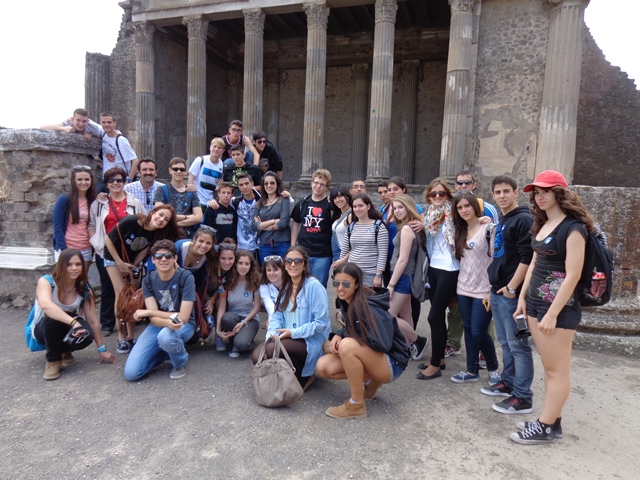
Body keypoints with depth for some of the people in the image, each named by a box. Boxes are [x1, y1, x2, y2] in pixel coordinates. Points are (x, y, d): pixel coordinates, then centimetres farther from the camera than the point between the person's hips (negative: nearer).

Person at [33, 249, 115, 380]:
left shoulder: (84, 290, -11)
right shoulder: (46, 281, -22)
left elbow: (93, 321, -8)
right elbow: (45, 305, -44)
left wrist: (102, 349, -7)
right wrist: (73, 322, -53)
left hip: (66, 330, 3)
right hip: (42, 330, -3)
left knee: (86, 335, -31)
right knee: (53, 317, -37)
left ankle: (65, 351, 6)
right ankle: (53, 360, -13)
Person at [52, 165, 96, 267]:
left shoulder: (92, 201, 8)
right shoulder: (64, 199, -4)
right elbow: (57, 227, -6)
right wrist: (63, 250, -12)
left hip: (86, 250, 4)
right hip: (66, 249, -4)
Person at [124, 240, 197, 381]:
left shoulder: (186, 277, -20)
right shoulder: (148, 280, -8)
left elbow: (183, 317, -23)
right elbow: (154, 319, -15)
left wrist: (148, 312, -15)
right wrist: (168, 322, -40)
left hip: (184, 325, -3)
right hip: (158, 325, 4)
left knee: (166, 337, -40)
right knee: (131, 373, -11)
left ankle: (181, 362, -7)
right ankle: (168, 350, 12)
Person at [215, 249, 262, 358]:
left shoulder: (255, 282, -10)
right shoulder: (227, 281, -8)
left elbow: (256, 307, -6)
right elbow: (221, 307, -11)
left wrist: (243, 322, -19)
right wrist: (218, 330, -21)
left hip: (250, 318, -2)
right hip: (231, 318, 2)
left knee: (241, 344, -31)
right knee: (227, 318, -36)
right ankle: (229, 338, -4)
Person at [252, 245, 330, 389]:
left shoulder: (313, 286, -14)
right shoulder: (285, 287, 10)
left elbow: (321, 323, -16)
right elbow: (277, 316, 8)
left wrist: (293, 333, -19)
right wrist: (272, 333, -13)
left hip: (311, 342, -6)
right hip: (287, 339, 7)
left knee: (271, 349, -27)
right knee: (257, 355, -16)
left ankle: (303, 376, -2)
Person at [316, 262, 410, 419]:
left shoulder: (368, 307, -26)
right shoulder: (346, 302, -1)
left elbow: (382, 345, -28)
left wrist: (343, 340, -18)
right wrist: (338, 335, -10)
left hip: (391, 363, -8)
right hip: (370, 357, 8)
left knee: (348, 345, -33)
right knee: (323, 367, -7)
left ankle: (357, 405, -15)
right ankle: (369, 380, 11)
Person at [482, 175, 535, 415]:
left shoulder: (523, 220, -11)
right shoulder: (501, 222, 16)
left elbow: (527, 258, -19)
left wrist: (511, 287, -18)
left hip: (511, 293, -9)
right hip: (497, 291, 9)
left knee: (518, 345, -2)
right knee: (505, 342, 17)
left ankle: (523, 397, 6)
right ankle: (508, 382, 30)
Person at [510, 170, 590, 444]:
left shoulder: (573, 227, -13)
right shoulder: (542, 224, 12)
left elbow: (573, 275, -18)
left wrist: (553, 313, -20)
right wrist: (522, 297, 14)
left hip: (559, 308, -8)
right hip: (535, 303, 9)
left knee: (557, 370, 3)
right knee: (549, 368, 14)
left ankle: (545, 427, 12)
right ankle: (553, 422, 25)